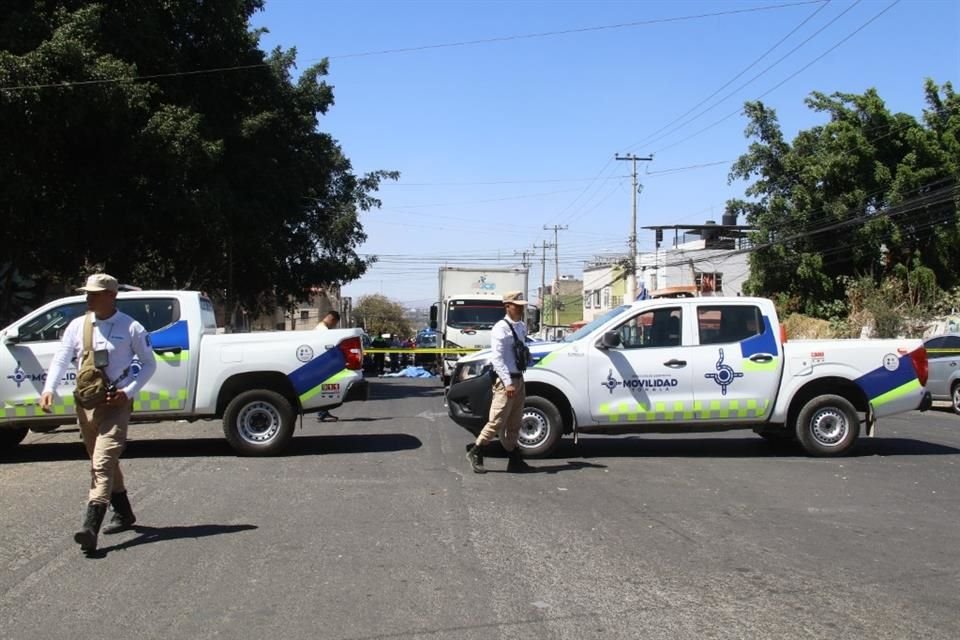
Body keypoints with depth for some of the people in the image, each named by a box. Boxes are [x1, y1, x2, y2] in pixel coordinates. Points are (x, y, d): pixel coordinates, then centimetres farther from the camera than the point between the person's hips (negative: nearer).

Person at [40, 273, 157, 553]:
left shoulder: (131, 328, -6)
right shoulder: (77, 326, 5)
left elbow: (149, 364, 1)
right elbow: (61, 359, 1)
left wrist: (128, 391, -12)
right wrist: (49, 388, -16)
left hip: (115, 403, -6)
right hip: (85, 402, 6)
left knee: (103, 462, -16)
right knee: (102, 463, 16)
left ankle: (90, 527, -22)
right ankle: (123, 514, 34)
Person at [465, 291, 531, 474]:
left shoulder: (521, 327, 12)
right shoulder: (501, 328, -13)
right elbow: (497, 358, -19)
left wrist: (518, 381, 12)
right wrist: (508, 383, -23)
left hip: (518, 378, 8)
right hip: (506, 380, -8)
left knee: (514, 424, 12)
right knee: (497, 422, -8)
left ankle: (515, 460, 19)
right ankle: (475, 452, 6)